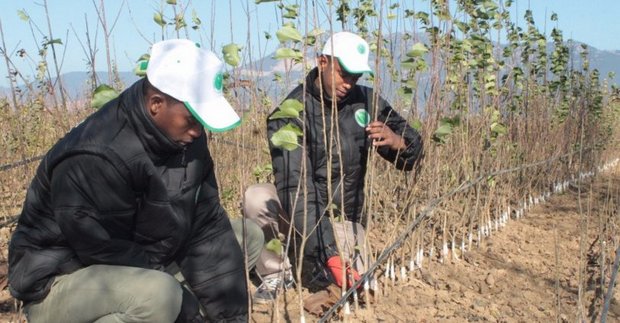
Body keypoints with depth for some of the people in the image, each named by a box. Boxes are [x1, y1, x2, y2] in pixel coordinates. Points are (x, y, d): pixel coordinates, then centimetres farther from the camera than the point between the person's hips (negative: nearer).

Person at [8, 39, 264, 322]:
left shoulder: (183, 138, -7)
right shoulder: (94, 160, -29)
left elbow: (208, 227, -7)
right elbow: (111, 257, -26)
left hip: (140, 263, 8)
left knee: (248, 236, 1)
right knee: (157, 294, -38)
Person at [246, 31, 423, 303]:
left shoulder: (365, 101, -4)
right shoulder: (292, 113, -19)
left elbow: (412, 157, 2)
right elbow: (296, 189, -30)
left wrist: (396, 140, -25)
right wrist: (330, 254, -40)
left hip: (343, 217, 3)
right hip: (297, 214, -2)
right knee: (258, 197, -32)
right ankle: (275, 273, -6)